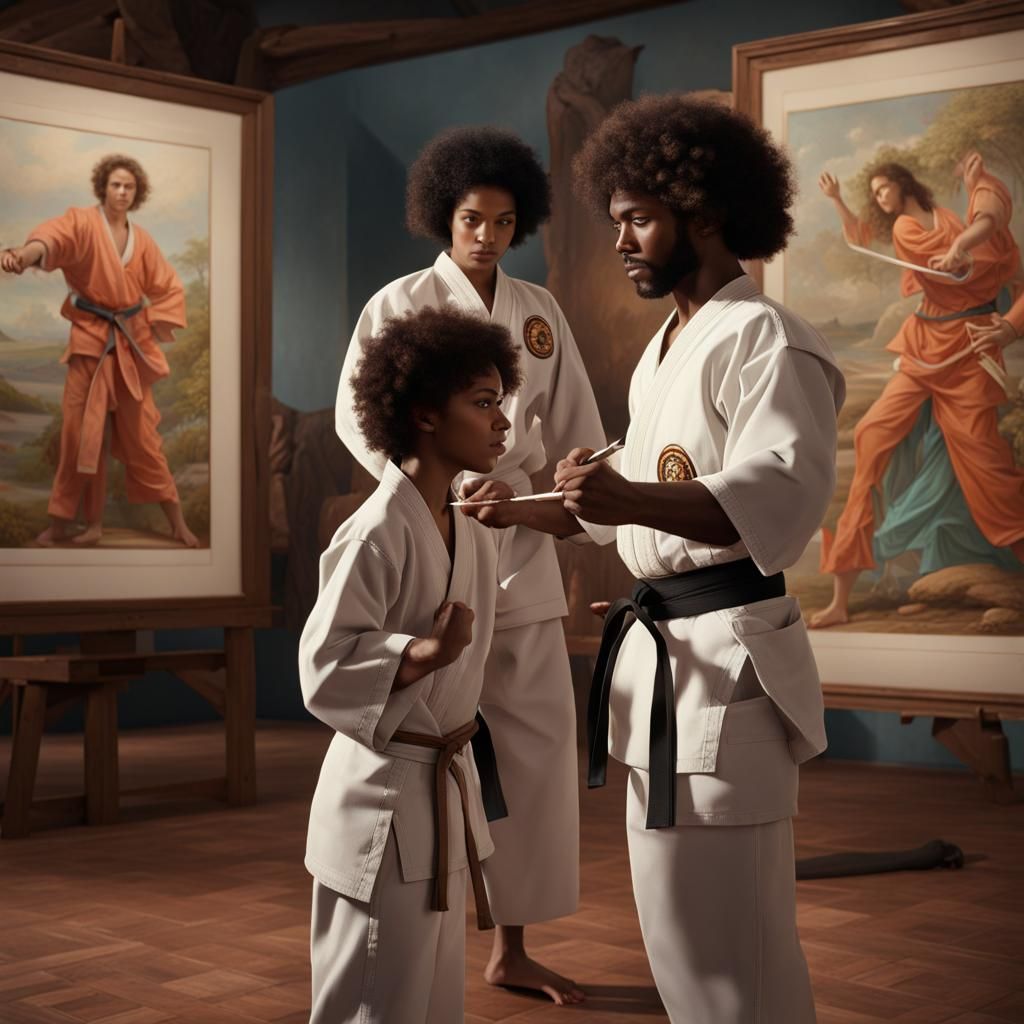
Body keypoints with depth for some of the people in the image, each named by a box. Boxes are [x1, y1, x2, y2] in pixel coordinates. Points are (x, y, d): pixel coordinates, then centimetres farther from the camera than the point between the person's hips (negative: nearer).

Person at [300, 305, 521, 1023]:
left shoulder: (473, 531, 6)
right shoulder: (375, 534, -19)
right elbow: (325, 669, -21)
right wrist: (427, 652, -32)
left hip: (446, 784, 9)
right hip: (383, 792, -8)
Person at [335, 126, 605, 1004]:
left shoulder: (538, 311, 11)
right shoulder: (401, 304, -2)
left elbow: (575, 427, 15)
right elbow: (359, 418, -7)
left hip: (521, 546, 5)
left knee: (536, 739, 6)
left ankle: (512, 947, 18)